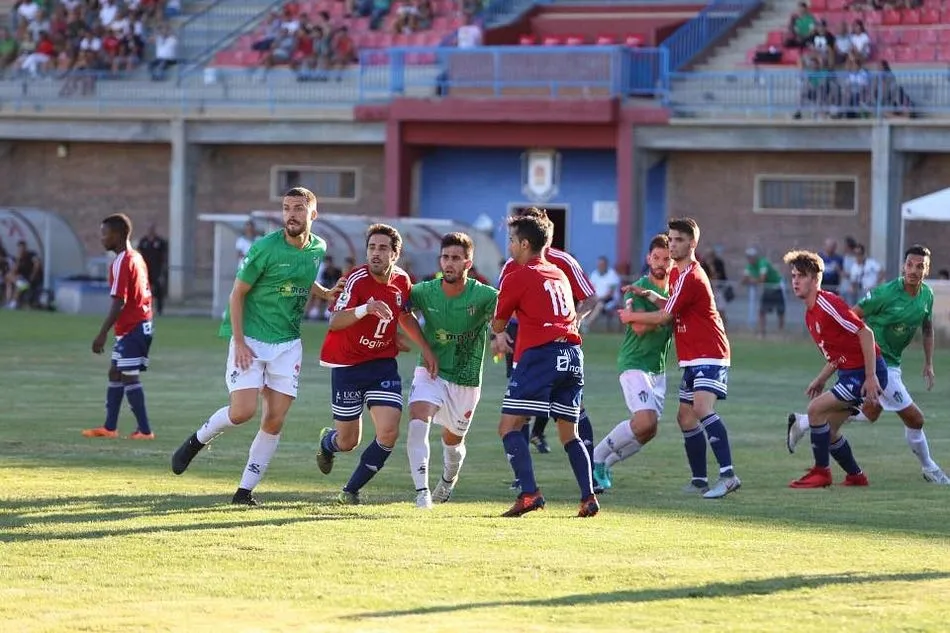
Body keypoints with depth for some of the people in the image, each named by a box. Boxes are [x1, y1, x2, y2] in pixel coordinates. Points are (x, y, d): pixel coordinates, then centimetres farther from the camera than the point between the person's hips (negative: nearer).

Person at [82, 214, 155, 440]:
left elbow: (119, 303, -22)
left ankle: (145, 430, -6)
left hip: (130, 328, -10)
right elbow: (147, 294, 17)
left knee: (129, 377, -6)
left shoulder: (121, 263, -16)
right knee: (115, 373, 15)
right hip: (142, 324, 10)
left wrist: (102, 334, -21)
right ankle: (109, 427, 21)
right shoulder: (137, 258, 13)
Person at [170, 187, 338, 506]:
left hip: (288, 344, 5)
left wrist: (326, 293, 4)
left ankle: (246, 489, 7)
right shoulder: (265, 248, -14)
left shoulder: (318, 249, 4)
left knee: (274, 420, -1)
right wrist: (239, 341, -16)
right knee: (242, 411, -17)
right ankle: (197, 441, 12)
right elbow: (237, 293, -9)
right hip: (251, 339, -5)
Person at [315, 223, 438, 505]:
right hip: (348, 364, -4)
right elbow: (334, 322, -30)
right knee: (348, 441, 6)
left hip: (383, 363, 4)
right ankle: (327, 443, 45)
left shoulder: (401, 280, -2)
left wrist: (427, 350, 15)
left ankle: (351, 490, 6)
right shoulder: (358, 279, -19)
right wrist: (365, 309, -47)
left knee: (389, 433, -14)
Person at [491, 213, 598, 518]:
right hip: (573, 355, 7)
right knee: (569, 433, 15)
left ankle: (529, 493, -19)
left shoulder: (517, 277, 1)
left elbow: (498, 323, 10)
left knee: (509, 426, -4)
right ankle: (589, 497, 3)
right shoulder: (559, 275, 21)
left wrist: (497, 336, 36)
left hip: (540, 355, -7)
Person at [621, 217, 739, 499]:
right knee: (685, 417, 11)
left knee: (702, 408, -27)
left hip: (709, 355, -11)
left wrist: (631, 316, 4)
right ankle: (699, 480, 18)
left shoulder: (691, 277, -16)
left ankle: (728, 475, -36)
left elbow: (664, 317, -12)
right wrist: (648, 294, 10)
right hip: (692, 359, 11)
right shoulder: (677, 274, 15)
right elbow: (672, 306, 29)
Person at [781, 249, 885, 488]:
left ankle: (821, 473, -4)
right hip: (849, 373, 10)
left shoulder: (828, 303, -18)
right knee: (828, 429, 9)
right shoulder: (810, 315, 12)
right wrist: (821, 379, 12)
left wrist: (871, 377, -23)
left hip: (865, 374, -10)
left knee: (816, 409, -15)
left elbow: (865, 333, -21)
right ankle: (856, 476, 23)